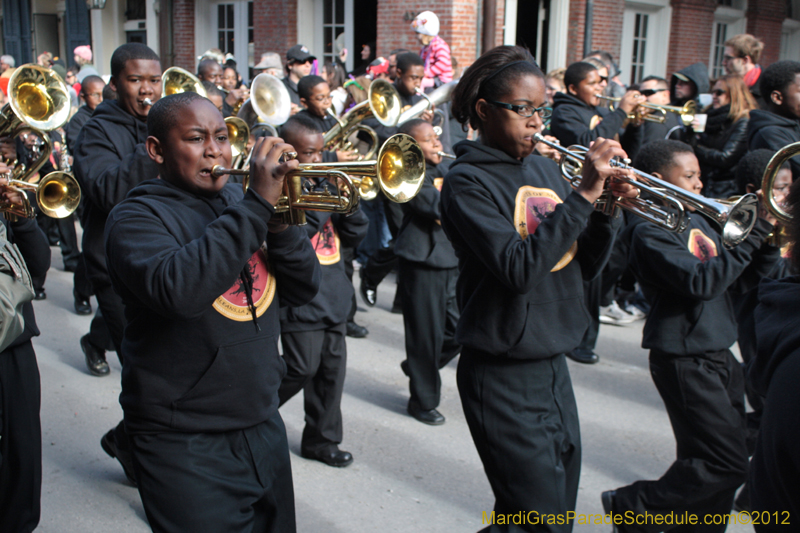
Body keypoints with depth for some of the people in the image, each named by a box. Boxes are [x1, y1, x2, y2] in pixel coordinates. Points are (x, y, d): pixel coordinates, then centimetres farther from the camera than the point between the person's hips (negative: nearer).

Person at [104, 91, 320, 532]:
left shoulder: (237, 203, 9)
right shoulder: (137, 217, -10)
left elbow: (303, 289, 6)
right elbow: (177, 289, -31)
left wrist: (280, 223, -12)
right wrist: (258, 204, -28)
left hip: (263, 425, 7)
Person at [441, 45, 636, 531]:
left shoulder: (545, 168, 8)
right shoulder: (467, 181, -12)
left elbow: (584, 265, 10)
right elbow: (519, 269, -26)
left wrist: (608, 209, -7)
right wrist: (584, 194, -25)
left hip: (555, 365, 7)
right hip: (504, 377, -7)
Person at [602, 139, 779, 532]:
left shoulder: (698, 222, 13)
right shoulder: (651, 232, -14)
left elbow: (742, 278, 16)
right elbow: (700, 283, -27)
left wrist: (769, 239, -1)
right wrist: (751, 233, -23)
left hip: (718, 356, 9)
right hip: (684, 359, -9)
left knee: (706, 460, 12)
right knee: (726, 463, -7)